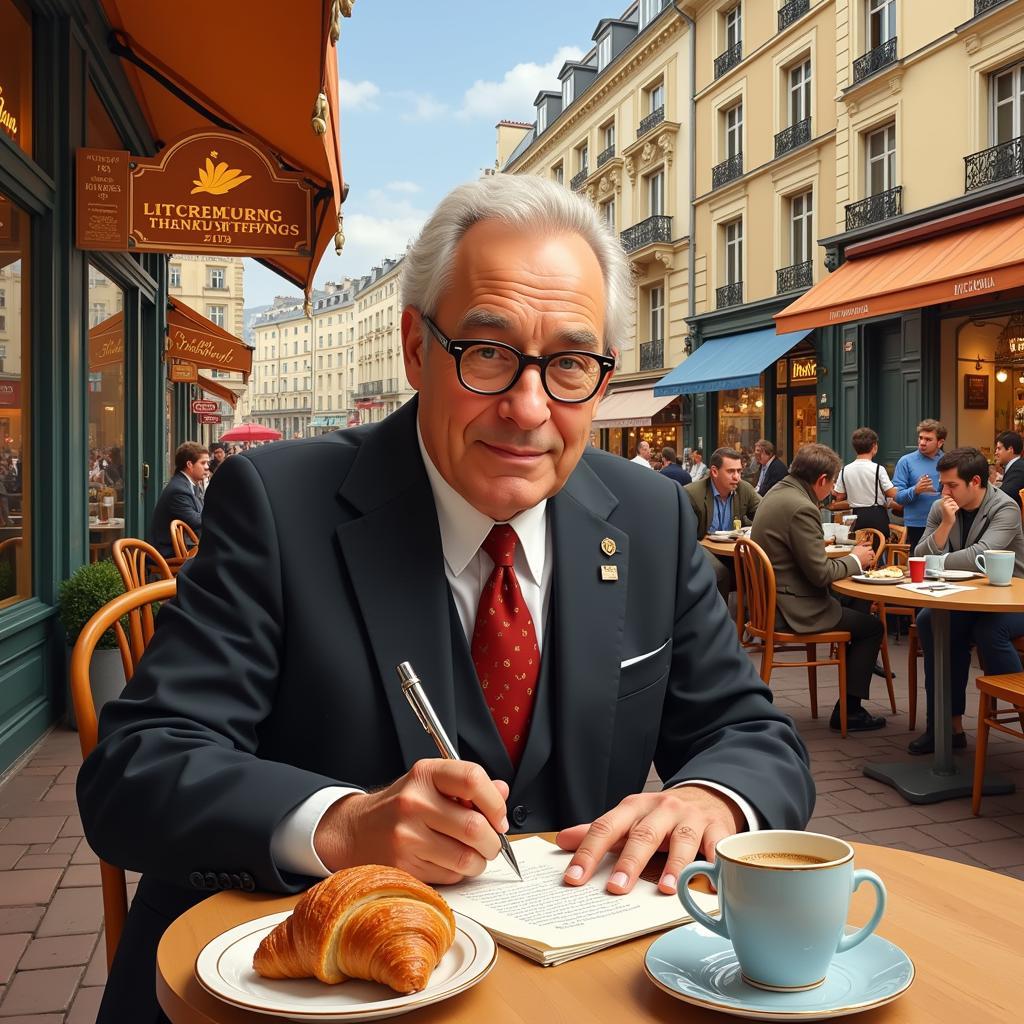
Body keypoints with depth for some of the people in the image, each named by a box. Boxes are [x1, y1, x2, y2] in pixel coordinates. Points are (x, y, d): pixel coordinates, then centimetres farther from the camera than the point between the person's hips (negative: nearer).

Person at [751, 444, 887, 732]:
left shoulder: (777, 492, 7)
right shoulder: (801, 508, -24)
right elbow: (820, 573, -21)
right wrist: (855, 560, -4)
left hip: (771, 600, 10)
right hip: (792, 610, -10)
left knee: (856, 606, 22)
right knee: (872, 626, 4)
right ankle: (848, 710, 10)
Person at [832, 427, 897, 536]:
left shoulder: (845, 470, -1)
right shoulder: (878, 469, -11)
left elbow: (840, 496, 4)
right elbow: (892, 493, -9)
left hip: (856, 516, 4)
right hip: (877, 515, -3)